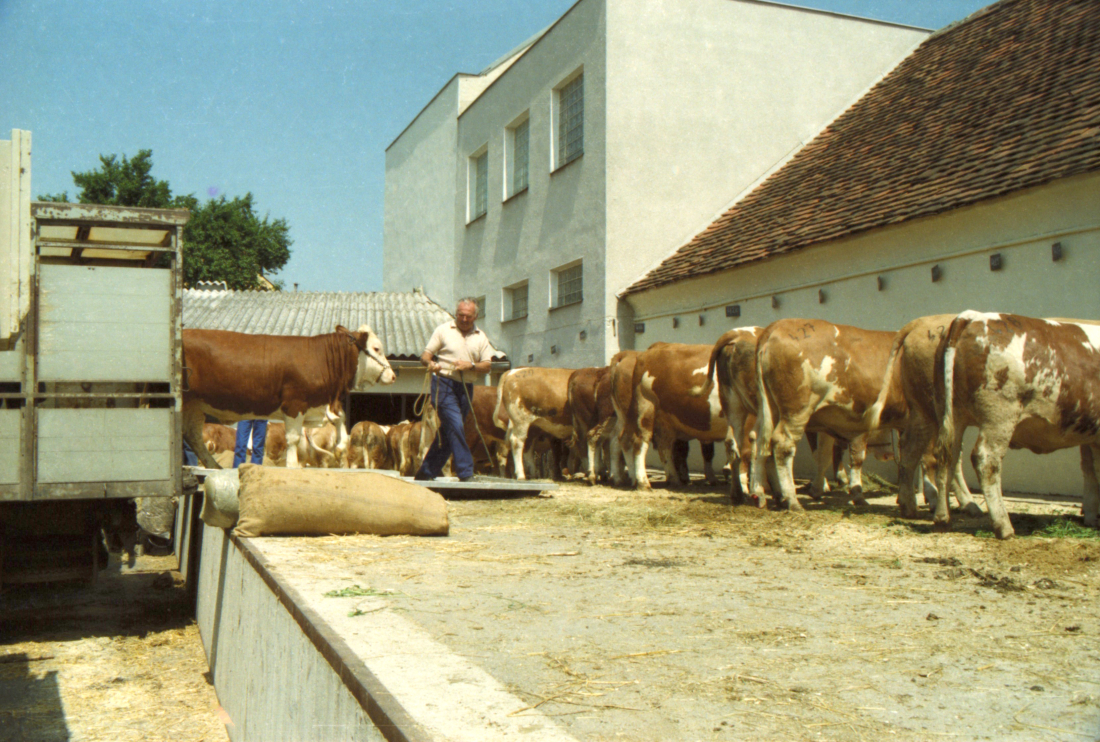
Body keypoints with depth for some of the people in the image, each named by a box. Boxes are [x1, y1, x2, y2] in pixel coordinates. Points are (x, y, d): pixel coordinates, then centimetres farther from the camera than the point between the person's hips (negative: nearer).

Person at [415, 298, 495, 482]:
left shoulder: (481, 337, 11)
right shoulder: (443, 330, 3)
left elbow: (487, 366, 7)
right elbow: (425, 355, 0)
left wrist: (471, 365, -12)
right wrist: (430, 363, -23)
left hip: (466, 388, 4)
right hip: (443, 384, -4)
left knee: (447, 431, 8)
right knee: (456, 426, -17)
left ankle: (426, 473, 19)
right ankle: (465, 473, -14)